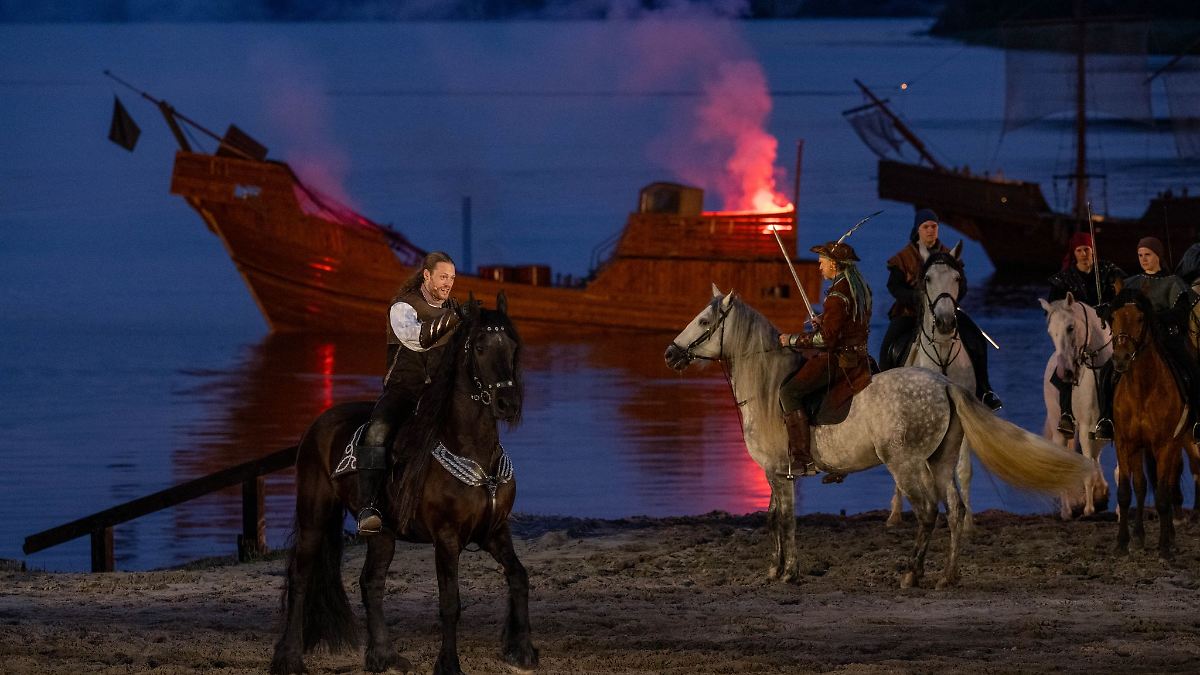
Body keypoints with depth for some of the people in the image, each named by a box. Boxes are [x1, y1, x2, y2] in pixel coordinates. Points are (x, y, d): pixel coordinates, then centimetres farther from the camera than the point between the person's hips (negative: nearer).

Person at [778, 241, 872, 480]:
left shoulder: (838, 295, -19)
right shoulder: (861, 289, 11)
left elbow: (827, 338, -21)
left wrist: (792, 340, -13)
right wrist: (824, 323, 21)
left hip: (837, 359, -10)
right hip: (858, 358, 10)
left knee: (789, 392, -14)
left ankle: (804, 460, -21)